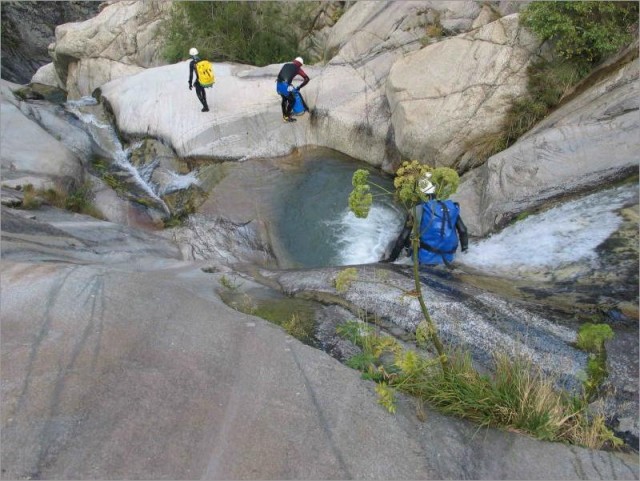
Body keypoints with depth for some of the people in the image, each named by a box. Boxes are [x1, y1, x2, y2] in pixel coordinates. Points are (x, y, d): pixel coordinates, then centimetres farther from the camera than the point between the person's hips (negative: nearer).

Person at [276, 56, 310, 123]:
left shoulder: (286, 65, 23)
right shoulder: (297, 68, 8)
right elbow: (307, 79, 5)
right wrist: (299, 87, 13)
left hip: (278, 84, 6)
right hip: (285, 86, -6)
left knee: (284, 99, 28)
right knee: (292, 100, 13)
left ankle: (284, 115, 36)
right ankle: (287, 117, 14)